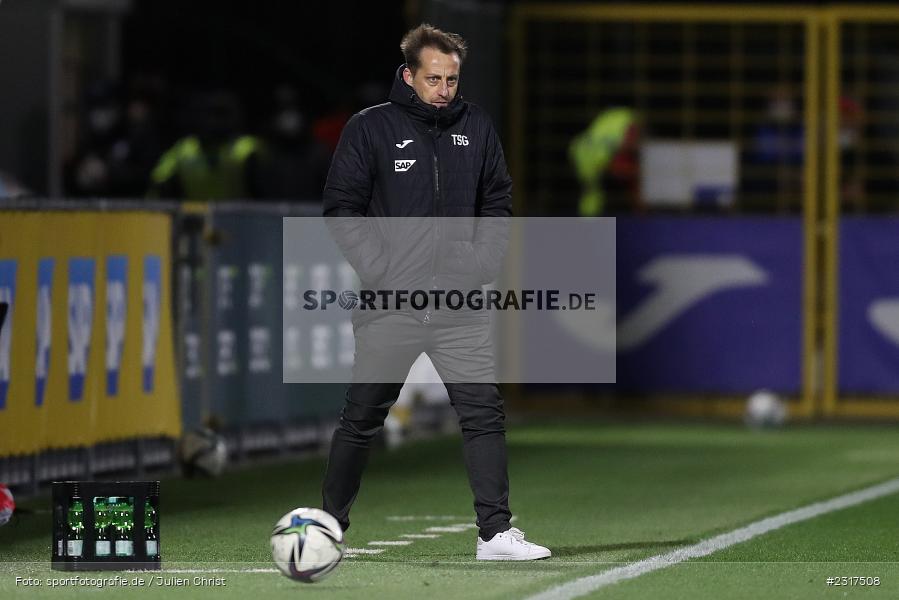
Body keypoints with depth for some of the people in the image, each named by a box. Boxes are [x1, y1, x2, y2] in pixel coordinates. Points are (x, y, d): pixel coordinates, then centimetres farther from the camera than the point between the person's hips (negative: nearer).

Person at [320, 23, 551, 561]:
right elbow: (342, 208, -2)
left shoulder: (476, 127, 7)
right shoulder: (371, 128, -3)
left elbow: (498, 199, 15)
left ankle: (496, 532, -4)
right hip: (390, 305, -2)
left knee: (485, 412, -6)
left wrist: (485, 259, 0)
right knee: (362, 419, 6)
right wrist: (379, 267, -11)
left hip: (460, 302, 3)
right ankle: (330, 525, 20)